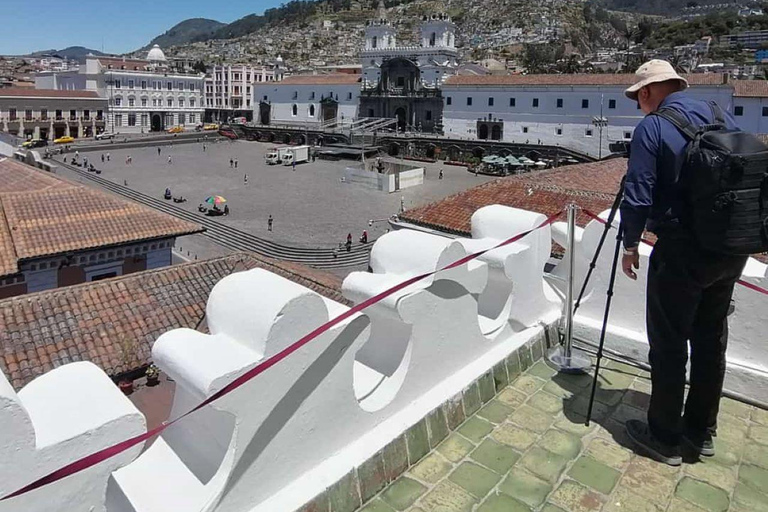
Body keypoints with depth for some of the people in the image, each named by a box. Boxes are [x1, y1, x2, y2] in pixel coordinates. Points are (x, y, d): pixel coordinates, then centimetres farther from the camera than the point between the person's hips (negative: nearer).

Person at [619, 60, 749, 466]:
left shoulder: (652, 127, -8)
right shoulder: (723, 117, 11)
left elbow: (638, 197, -14)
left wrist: (630, 246, -2)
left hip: (682, 250, -7)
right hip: (734, 248, 7)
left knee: (668, 342, 4)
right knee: (711, 338, 16)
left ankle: (664, 438, 16)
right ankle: (701, 431, 31)